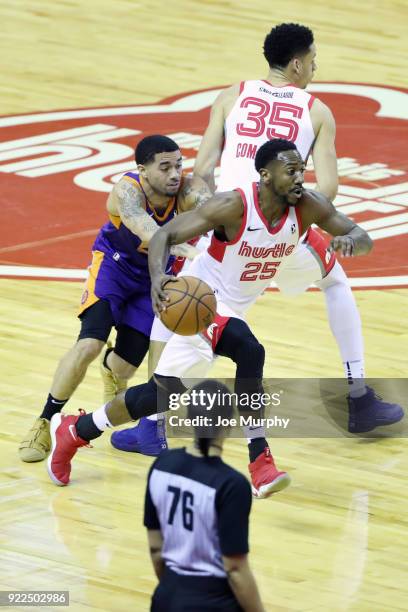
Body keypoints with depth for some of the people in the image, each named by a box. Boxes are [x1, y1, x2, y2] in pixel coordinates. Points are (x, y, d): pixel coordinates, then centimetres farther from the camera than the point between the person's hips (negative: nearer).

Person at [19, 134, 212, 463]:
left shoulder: (188, 190, -29)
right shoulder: (127, 191, -35)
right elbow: (145, 230, -56)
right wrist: (186, 249, -75)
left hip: (156, 273, 3)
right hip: (114, 264, -3)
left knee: (124, 366, 4)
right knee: (89, 343, -23)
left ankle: (111, 372, 47)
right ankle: (44, 423, -3)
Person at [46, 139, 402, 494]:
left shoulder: (308, 206, -13)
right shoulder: (235, 206, -26)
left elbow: (363, 239, -12)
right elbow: (166, 234, -25)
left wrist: (348, 241, -37)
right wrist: (158, 276, -45)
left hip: (231, 311, 7)